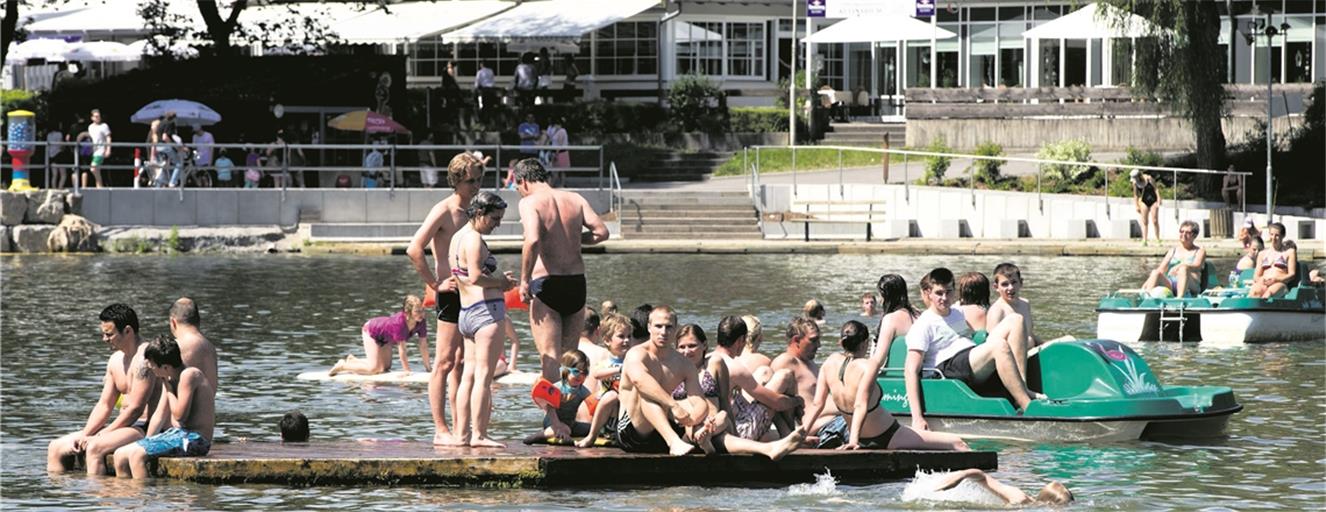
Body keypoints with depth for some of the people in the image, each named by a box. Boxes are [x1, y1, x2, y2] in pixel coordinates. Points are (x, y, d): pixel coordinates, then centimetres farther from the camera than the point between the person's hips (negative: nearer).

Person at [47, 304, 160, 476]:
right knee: (56, 448, 5)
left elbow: (136, 409, -20)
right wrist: (84, 435, 0)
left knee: (94, 448, -34)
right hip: (125, 426, 10)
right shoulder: (116, 360, 14)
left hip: (145, 429, -10)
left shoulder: (144, 358, -16)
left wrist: (102, 435, -16)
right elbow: (104, 405, 15)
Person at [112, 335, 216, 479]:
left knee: (136, 454, -24)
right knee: (120, 455, 5)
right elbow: (159, 416, 17)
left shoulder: (189, 375, -16)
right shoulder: (169, 380, 13)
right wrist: (147, 443, 7)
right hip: (178, 434, 10)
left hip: (194, 439, -10)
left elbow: (180, 415, -21)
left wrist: (169, 390, -8)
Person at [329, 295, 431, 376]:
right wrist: (407, 372, -34)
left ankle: (353, 360, 29)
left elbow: (423, 346, -12)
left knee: (385, 368, 11)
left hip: (384, 338, 8)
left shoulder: (421, 323, -21)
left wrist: (428, 369, -11)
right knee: (374, 369, -18)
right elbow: (401, 350, -38)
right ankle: (342, 366, 3)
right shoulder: (399, 322, -43)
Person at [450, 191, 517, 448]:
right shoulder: (474, 239, -12)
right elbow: (476, 277, -21)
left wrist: (498, 279, 10)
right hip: (486, 309, -10)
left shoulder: (458, 237, 18)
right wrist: (502, 282, -7)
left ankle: (462, 434, 12)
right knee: (484, 376, -8)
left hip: (466, 311, 10)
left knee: (469, 375, 11)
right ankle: (479, 435, -8)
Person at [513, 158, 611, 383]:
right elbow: (601, 232, 1)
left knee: (550, 356, -2)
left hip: (546, 282, -5)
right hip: (576, 281, 5)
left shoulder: (530, 202, -6)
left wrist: (524, 280, -14)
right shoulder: (575, 199, 8)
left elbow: (533, 241, -22)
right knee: (570, 354, 16)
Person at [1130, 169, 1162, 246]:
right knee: (1144, 222, -2)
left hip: (1153, 201, -3)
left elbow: (1156, 189, -10)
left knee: (1155, 221, -4)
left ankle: (1158, 240, 2)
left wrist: (1158, 200, -15)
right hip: (1144, 202, 3)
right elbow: (1135, 195, 3)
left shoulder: (1149, 179, -14)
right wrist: (1136, 206, -1)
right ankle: (1144, 240, -3)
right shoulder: (1135, 183, -5)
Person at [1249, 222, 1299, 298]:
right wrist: (1260, 280, -4)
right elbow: (1256, 275, 22)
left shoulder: (1289, 252, 15)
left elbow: (1292, 274, 6)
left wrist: (1275, 280, -12)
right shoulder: (1262, 254, 28)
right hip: (1263, 283, 3)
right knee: (1254, 291, -37)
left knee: (1270, 292, -42)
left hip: (1280, 283, -3)